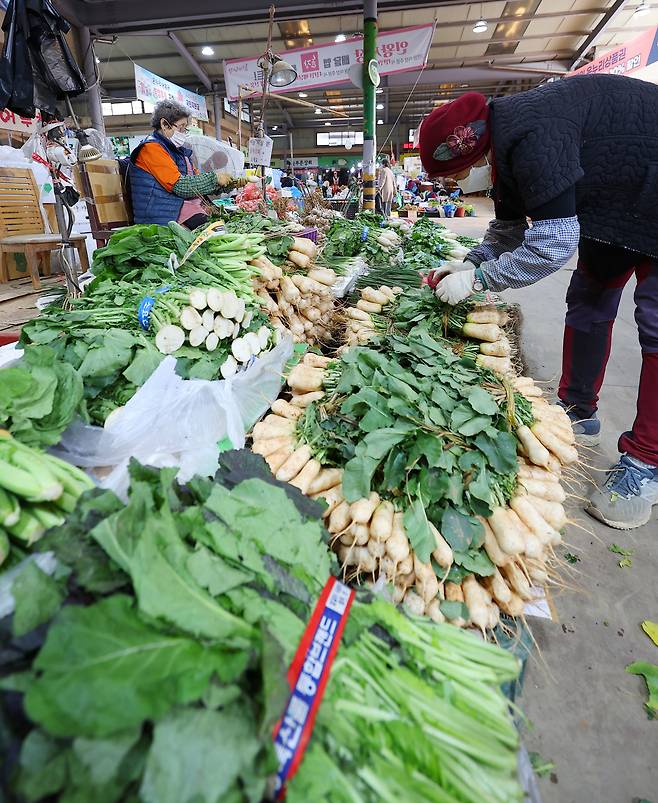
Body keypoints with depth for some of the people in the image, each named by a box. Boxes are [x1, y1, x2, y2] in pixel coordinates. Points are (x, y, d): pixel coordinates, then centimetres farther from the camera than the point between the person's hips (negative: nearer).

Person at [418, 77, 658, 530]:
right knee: (588, 304, 8)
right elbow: (509, 228, 8)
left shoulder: (530, 135, -31)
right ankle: (578, 414, 20)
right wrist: (468, 263, -4)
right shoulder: (504, 141, 0)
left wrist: (476, 279, -27)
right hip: (617, 202, 10)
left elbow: (555, 242, -33)